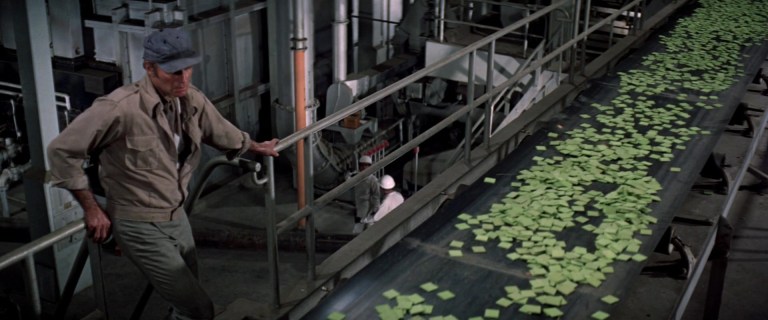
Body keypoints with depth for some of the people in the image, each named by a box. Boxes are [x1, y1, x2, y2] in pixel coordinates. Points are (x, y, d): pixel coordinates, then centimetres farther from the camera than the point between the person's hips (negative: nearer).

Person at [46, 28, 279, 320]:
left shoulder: (194, 101, -4)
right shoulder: (122, 107, -25)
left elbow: (222, 132, 18)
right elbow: (62, 150, -17)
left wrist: (256, 147, 34)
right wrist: (91, 209, -12)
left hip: (177, 217, 7)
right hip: (141, 226, -7)